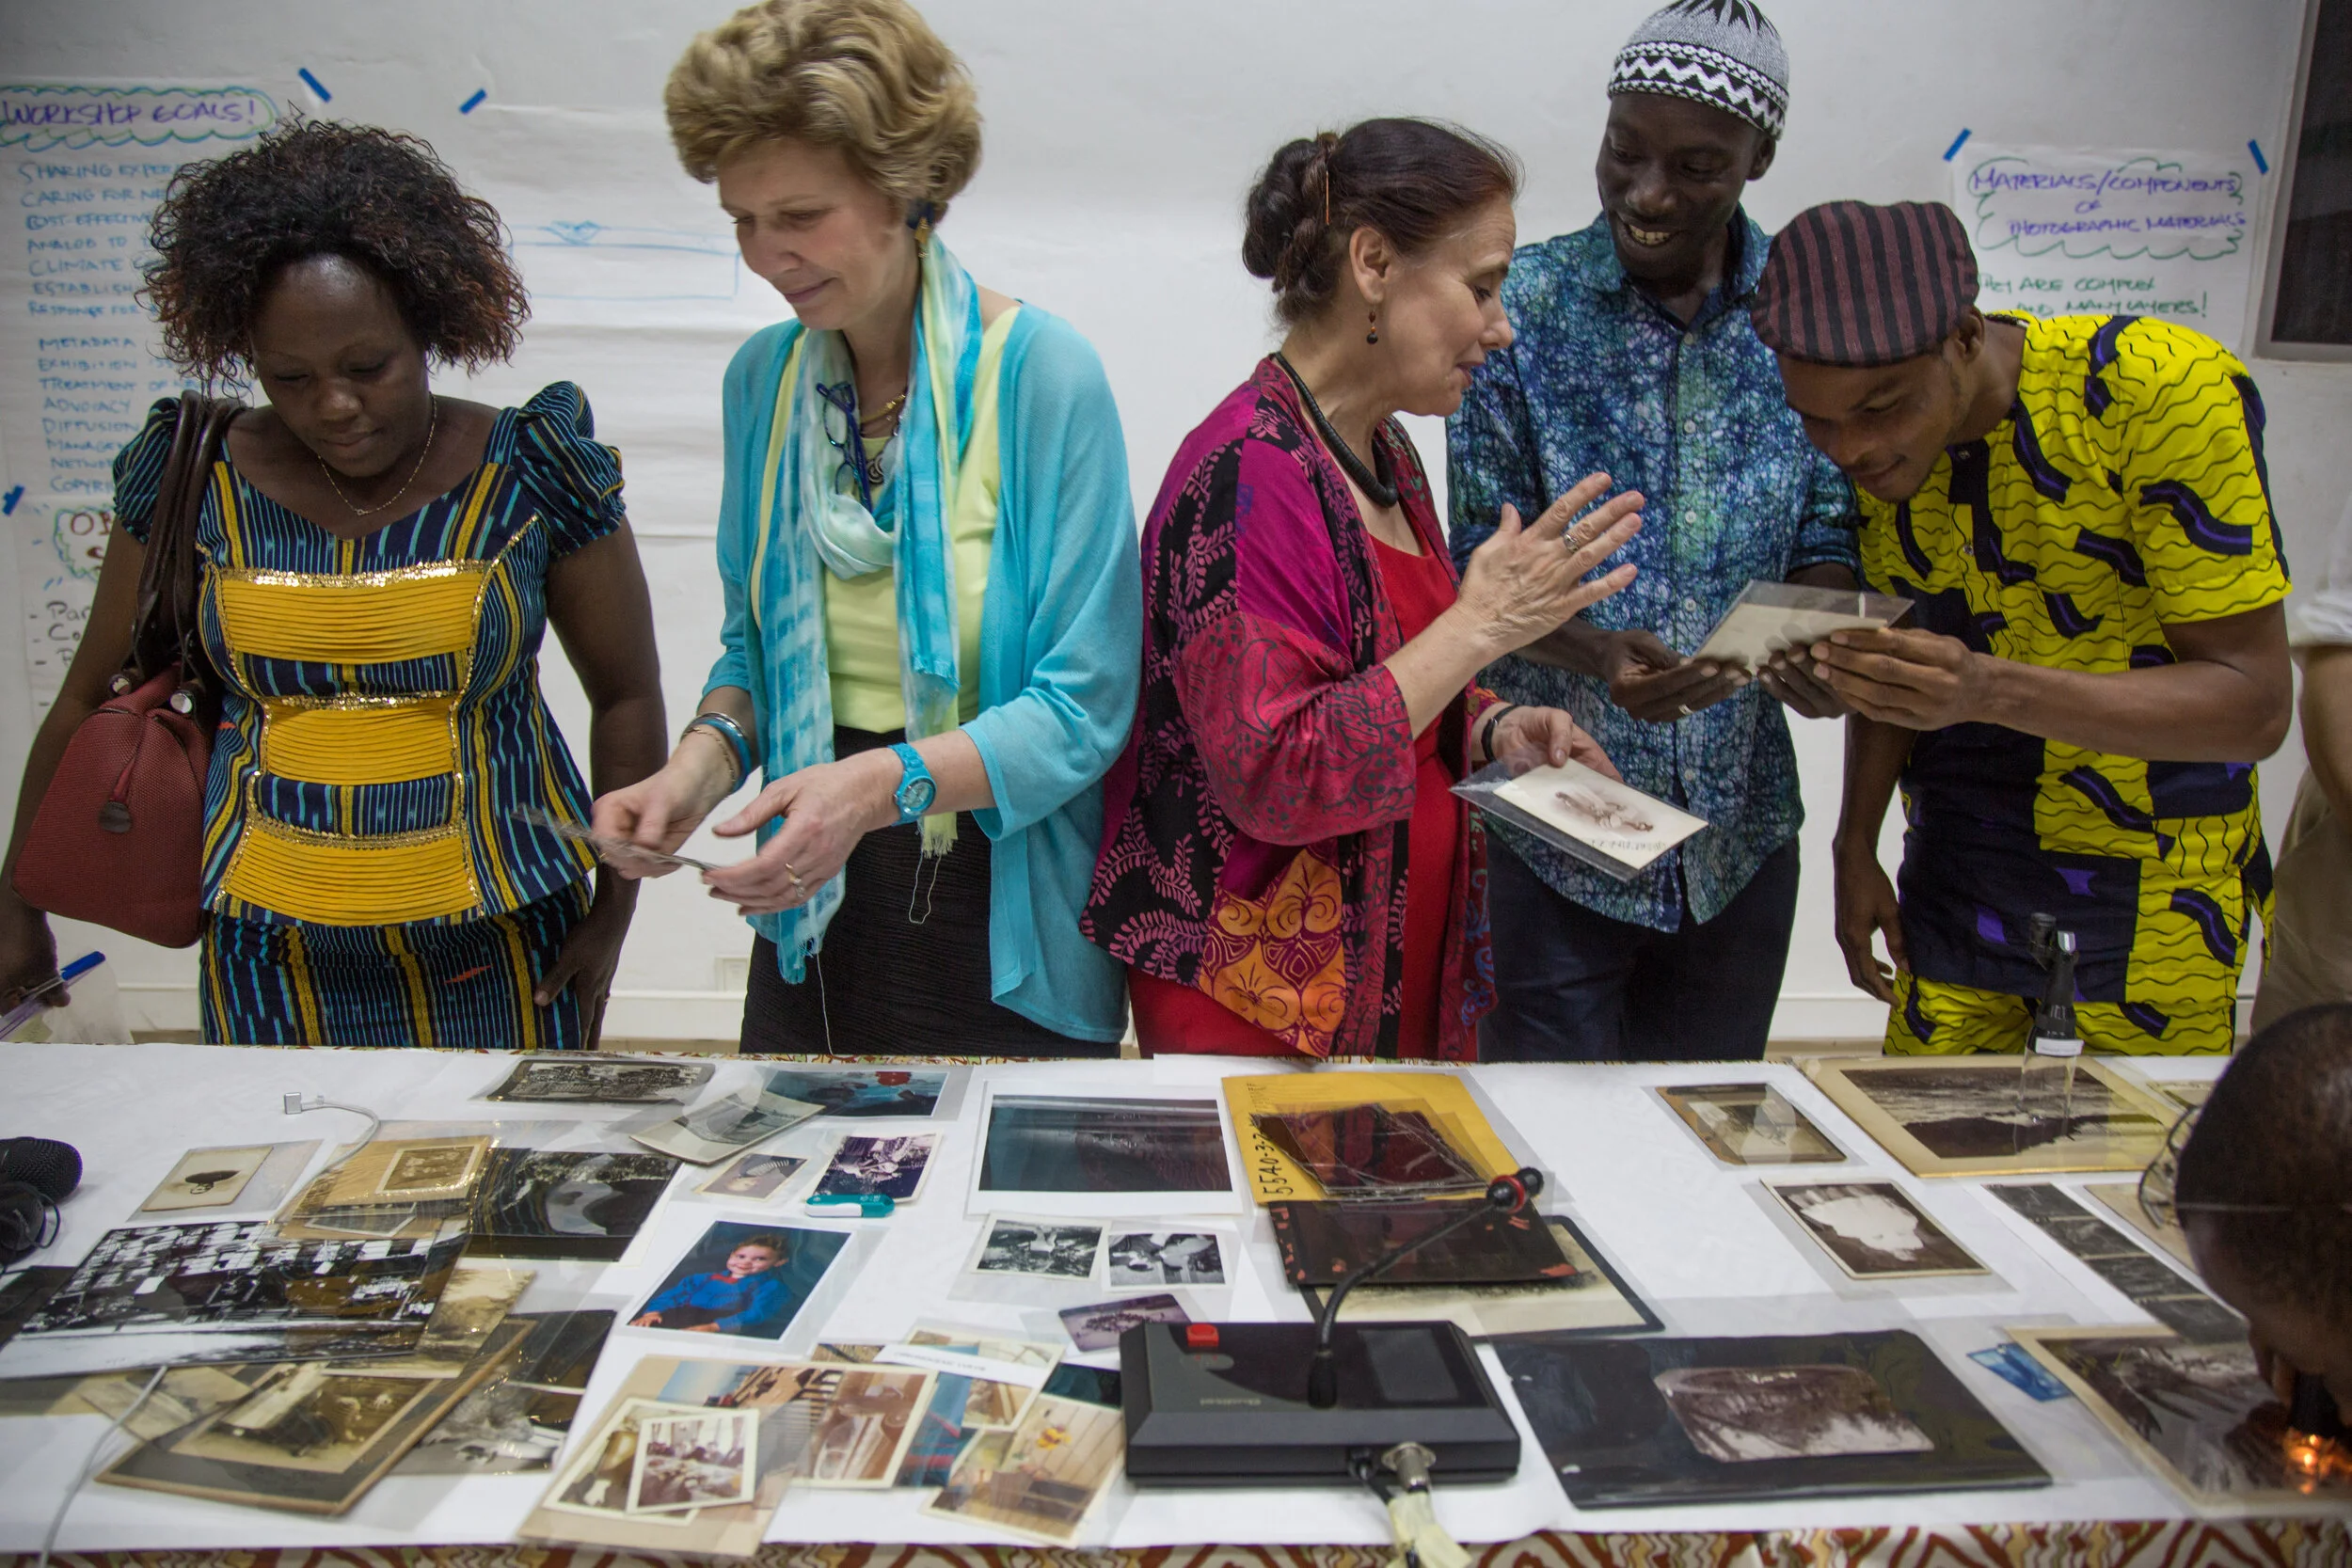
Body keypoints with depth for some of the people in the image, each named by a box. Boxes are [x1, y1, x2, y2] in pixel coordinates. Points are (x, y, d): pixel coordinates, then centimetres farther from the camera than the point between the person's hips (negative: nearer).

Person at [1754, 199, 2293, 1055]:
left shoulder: (2164, 390, -22)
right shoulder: (1870, 438, -6)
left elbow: (2255, 703, -22)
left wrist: (1991, 690, -36)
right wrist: (1856, 844, 2)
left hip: (2156, 868, -4)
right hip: (1961, 852, 4)